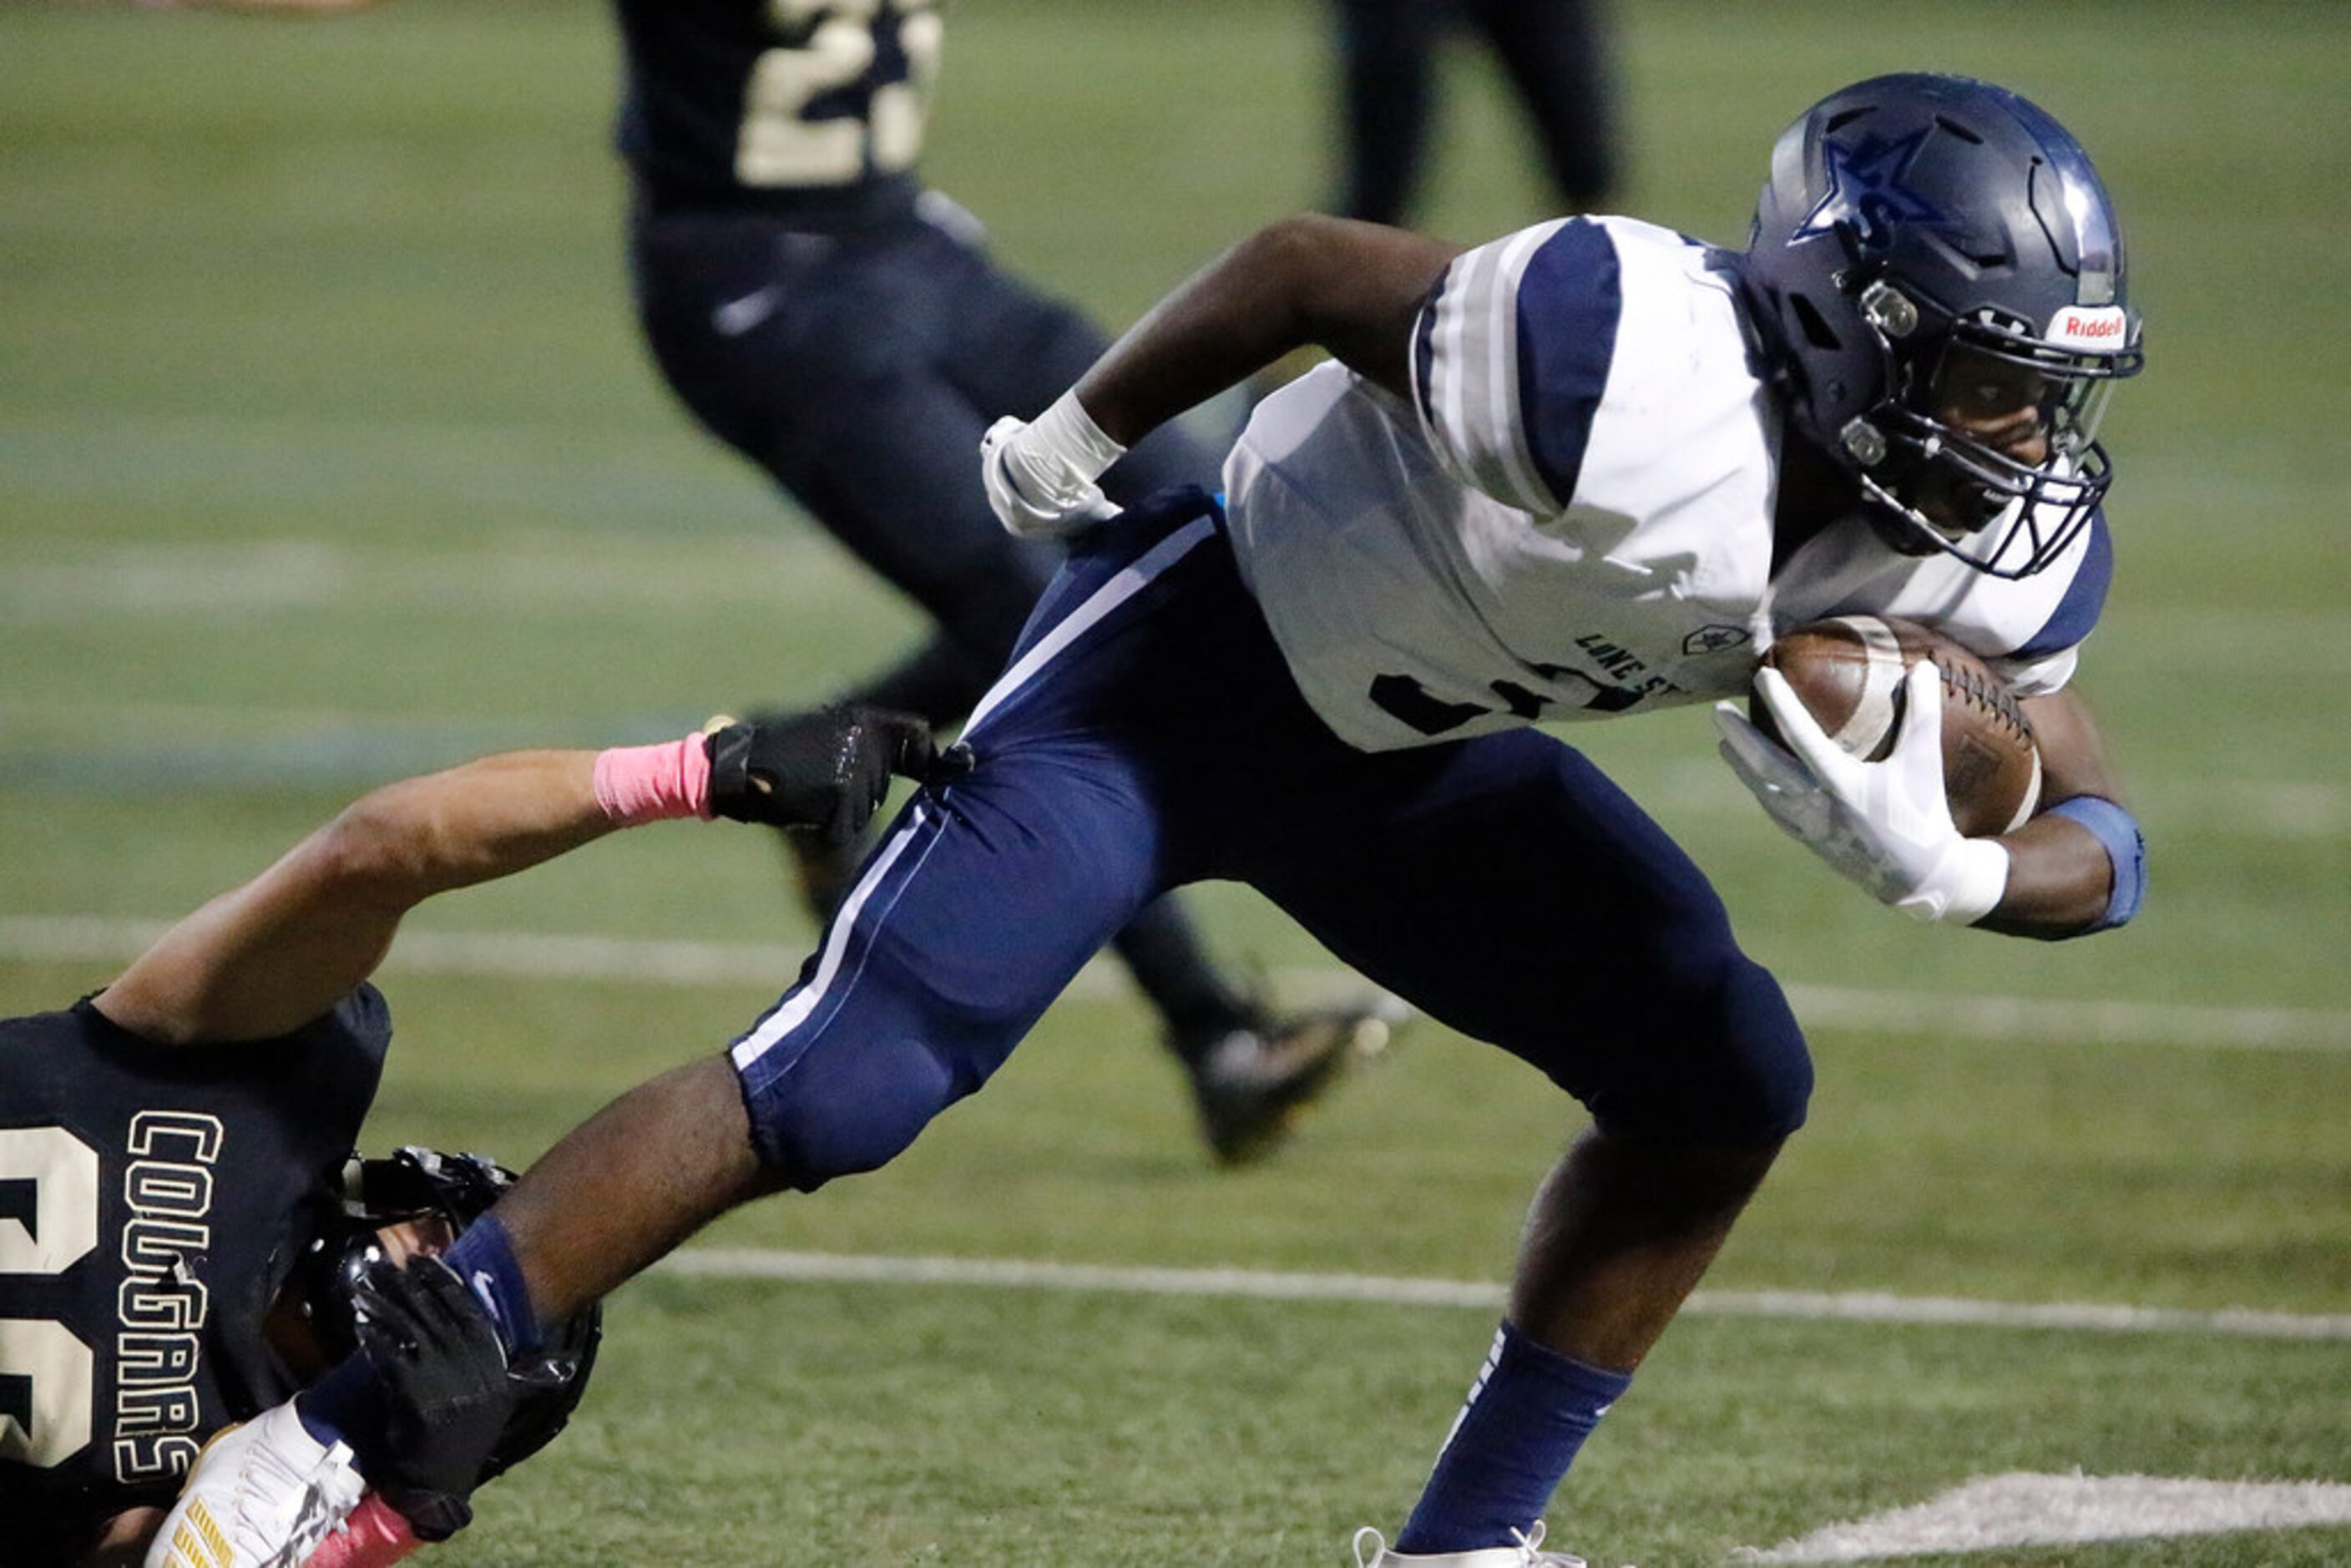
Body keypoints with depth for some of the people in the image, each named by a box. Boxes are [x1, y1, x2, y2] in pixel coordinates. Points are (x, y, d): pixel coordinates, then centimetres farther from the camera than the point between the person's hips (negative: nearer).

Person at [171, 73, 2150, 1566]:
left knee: (1726, 1087, 2)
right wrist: (1077, 438, -7)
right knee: (828, 1092, -18)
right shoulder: (1635, 376, -36)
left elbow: (2103, 848, -7)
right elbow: (1306, 264, -22)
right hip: (1200, 664, -7)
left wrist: (1949, 867, -30)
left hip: (1413, 751, 7)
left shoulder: (2003, 536, -14)